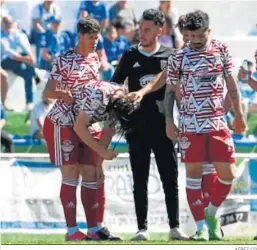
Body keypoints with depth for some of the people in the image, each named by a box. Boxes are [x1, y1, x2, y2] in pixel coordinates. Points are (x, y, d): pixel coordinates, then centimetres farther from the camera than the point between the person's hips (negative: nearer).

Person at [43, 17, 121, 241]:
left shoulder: (95, 59, 11)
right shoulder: (64, 60, -9)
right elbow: (48, 92, -13)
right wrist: (63, 94, -33)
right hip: (63, 123, -7)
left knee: (91, 174, 4)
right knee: (71, 173, -8)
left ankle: (94, 228, 7)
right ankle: (72, 230, -7)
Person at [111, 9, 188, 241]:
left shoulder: (169, 56, 4)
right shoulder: (131, 56, 6)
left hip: (163, 127, -1)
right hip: (137, 128, 1)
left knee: (170, 179, 1)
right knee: (140, 181, 2)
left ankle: (175, 227, 7)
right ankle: (142, 229, 5)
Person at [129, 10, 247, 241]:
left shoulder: (222, 51, 4)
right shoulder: (178, 57, -1)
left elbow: (231, 83, 11)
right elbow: (170, 90, 6)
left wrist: (239, 114, 10)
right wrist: (169, 121, 3)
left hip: (218, 123, 2)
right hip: (190, 125, -2)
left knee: (227, 174, 0)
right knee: (194, 174, -2)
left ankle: (211, 213, 23)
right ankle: (201, 227, 2)